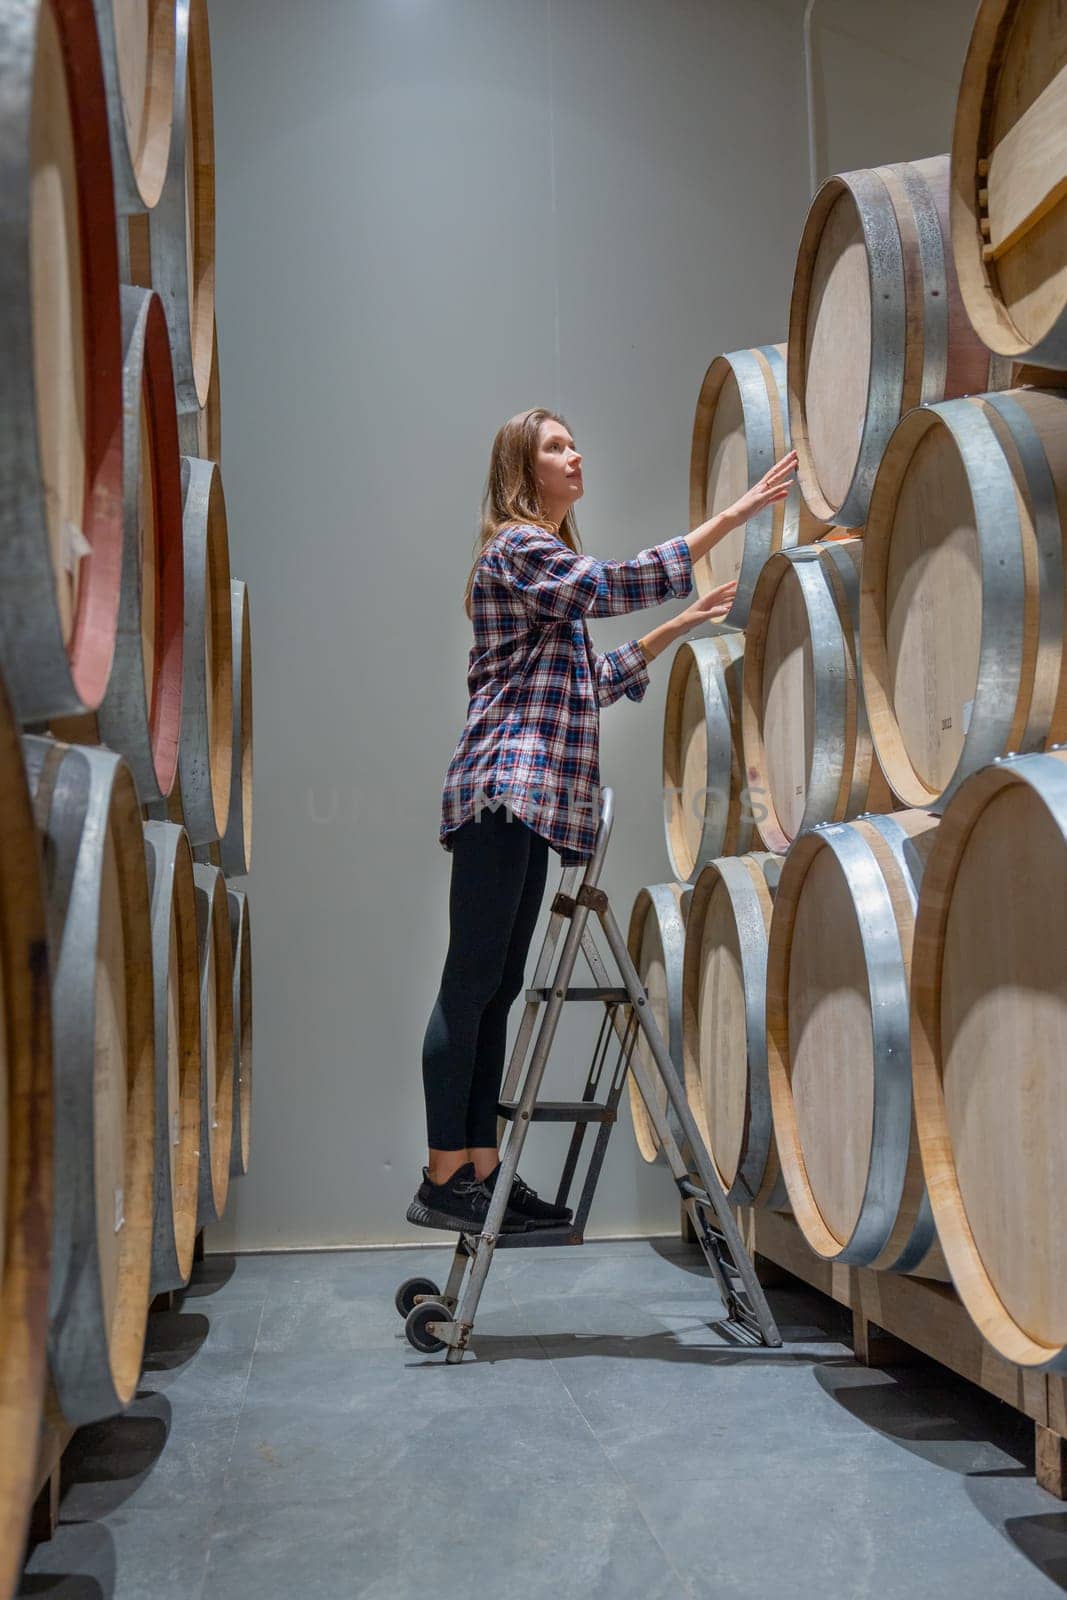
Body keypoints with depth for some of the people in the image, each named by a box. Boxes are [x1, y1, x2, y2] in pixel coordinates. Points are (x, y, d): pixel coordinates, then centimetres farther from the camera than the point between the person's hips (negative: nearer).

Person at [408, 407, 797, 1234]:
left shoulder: (550, 561, 25)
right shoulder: (515, 549, -4)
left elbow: (591, 683, 23)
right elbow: (622, 583, -17)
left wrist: (679, 628, 19)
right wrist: (734, 515, -18)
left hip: (533, 798, 10)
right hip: (502, 789, -10)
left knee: (498, 988, 8)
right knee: (470, 984, -8)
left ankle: (480, 1168, 11)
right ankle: (442, 1181, -4)